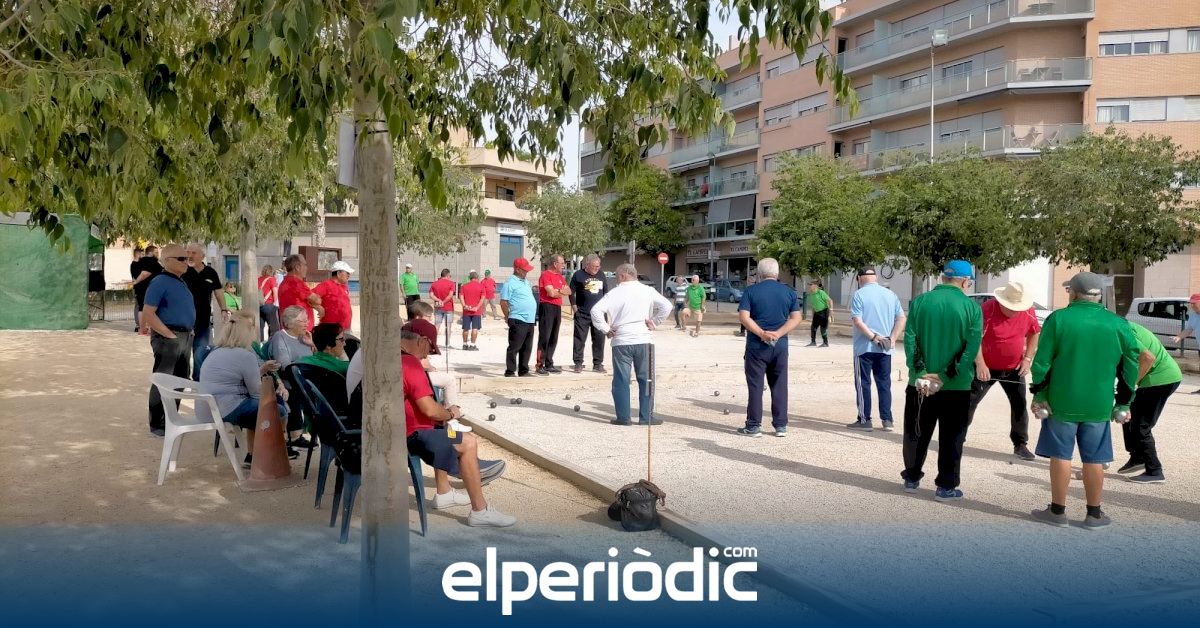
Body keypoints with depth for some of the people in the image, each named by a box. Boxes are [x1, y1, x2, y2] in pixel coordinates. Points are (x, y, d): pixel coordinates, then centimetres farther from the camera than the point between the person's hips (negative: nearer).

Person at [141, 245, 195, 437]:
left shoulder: (181, 282, 14)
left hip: (185, 337, 9)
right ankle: (157, 424, 6)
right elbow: (147, 314, -19)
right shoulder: (160, 282, -12)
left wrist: (190, 331, 15)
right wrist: (169, 334, -20)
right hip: (168, 338, -9)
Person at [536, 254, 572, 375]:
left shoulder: (560, 276, 17)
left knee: (553, 339, 11)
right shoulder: (546, 275, -10)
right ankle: (540, 366, -6)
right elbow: (551, 293, -18)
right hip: (547, 307, -8)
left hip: (557, 308, 9)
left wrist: (557, 291, -8)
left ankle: (549, 364, 18)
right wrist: (562, 291, 1)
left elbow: (569, 291, 11)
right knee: (544, 337, -8)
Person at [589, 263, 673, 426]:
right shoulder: (648, 291, 3)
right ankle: (646, 416, 10)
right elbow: (667, 306, -1)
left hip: (621, 341, -2)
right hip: (644, 341, 2)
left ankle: (623, 417, 6)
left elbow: (596, 310, -11)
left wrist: (605, 329, -2)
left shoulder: (615, 293, -3)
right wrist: (654, 322, 5)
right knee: (646, 379, 10)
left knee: (621, 380, 6)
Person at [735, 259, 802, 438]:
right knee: (779, 386, 10)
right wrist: (778, 334, -11)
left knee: (755, 385, 4)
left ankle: (754, 426, 6)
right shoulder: (789, 292, 5)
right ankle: (781, 425, 13)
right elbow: (796, 318, -2)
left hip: (756, 345, -2)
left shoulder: (751, 291, -3)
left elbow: (744, 317, -13)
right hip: (780, 346, 3)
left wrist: (761, 333, -15)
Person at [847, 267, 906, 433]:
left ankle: (864, 420, 5)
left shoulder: (859, 294, -7)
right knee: (884, 383, 10)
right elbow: (902, 318, 3)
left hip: (864, 347, -4)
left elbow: (857, 320, -17)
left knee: (863, 383, 3)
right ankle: (886, 421, 11)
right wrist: (893, 338, -2)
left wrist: (873, 337, -14)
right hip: (884, 349, 4)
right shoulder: (890, 294, 8)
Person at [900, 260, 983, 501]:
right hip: (956, 386, -2)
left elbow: (910, 339, -8)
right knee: (951, 437, 9)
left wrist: (921, 373, -11)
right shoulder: (971, 307, -6)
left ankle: (912, 478, 25)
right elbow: (971, 348, -14)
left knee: (916, 434, 15)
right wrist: (946, 376, -15)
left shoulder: (920, 302, -1)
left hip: (921, 383, 2)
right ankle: (946, 486, 13)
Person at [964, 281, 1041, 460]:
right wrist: (980, 364, -25)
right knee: (970, 401, 1)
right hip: (986, 367, -3)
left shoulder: (1028, 312, -7)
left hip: (1014, 369, 3)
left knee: (1020, 404, 2)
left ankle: (1020, 445, 13)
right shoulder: (988, 309, -21)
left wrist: (1027, 359, -1)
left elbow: (1035, 334, 9)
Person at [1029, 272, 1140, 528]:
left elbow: (1042, 362, -7)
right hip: (1099, 406, 2)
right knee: (1094, 460, 10)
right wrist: (1124, 403, 13)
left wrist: (1039, 395, 1)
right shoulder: (1119, 324, 1)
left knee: (1061, 456, 5)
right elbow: (1130, 367, 5)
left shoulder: (1058, 319, -6)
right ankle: (1094, 514, 17)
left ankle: (1057, 511, 11)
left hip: (1062, 402, -2)